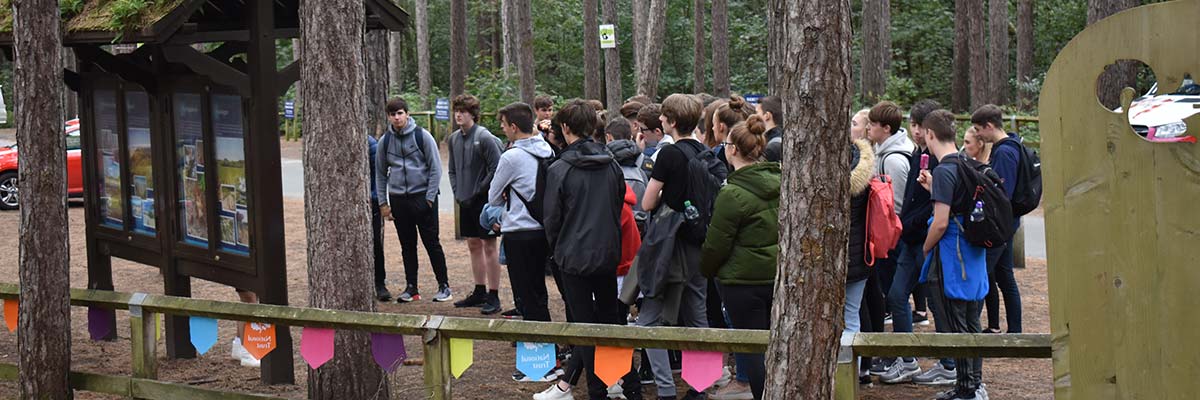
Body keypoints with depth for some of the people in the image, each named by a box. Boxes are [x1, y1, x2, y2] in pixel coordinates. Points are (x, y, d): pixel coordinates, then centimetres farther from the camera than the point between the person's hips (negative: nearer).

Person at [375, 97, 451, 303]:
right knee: (407, 245, 9)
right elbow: (380, 174, 14)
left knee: (432, 242, -1)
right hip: (398, 199, 4)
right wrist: (383, 203, 8)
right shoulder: (385, 141, 6)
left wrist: (429, 198, -9)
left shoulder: (422, 136, -4)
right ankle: (411, 288, 16)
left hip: (422, 196, -4)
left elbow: (435, 168, -4)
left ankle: (444, 286, 8)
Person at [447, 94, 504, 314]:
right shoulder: (454, 138, 8)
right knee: (473, 245, 14)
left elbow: (496, 168, -15)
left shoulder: (485, 137, -14)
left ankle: (493, 296, 1)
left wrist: (478, 191, -13)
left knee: (489, 246, -3)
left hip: (484, 200, -7)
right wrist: (457, 191, 6)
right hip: (465, 201, 7)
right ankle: (479, 292, 24)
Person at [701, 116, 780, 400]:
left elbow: (716, 244, -11)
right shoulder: (779, 184, 3)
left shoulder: (732, 194, -18)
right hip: (777, 274, 7)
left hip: (744, 280, -7)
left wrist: (706, 269, 7)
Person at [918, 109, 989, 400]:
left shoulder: (944, 171, -18)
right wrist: (933, 188, 17)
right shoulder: (967, 165, 9)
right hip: (974, 255, 9)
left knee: (957, 327, -1)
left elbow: (941, 222, -21)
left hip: (951, 257, -9)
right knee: (972, 324, 15)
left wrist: (926, 249, -6)